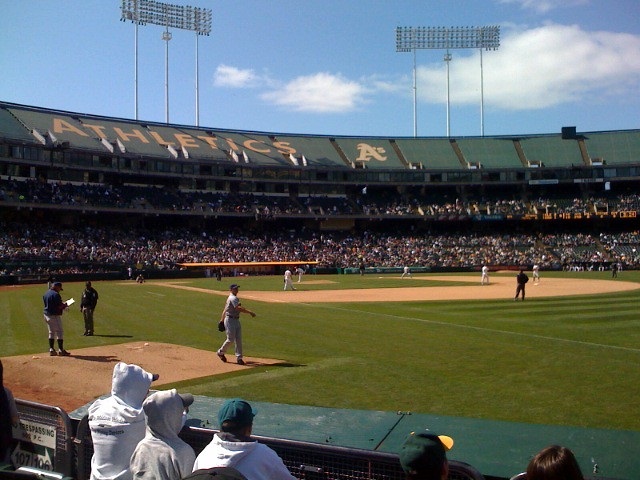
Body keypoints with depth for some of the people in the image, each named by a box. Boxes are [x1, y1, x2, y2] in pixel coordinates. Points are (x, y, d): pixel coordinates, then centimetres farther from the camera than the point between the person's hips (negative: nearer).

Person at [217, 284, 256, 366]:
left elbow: (225, 309, 21)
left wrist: (222, 320, 25)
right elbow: (239, 308, -29)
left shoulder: (230, 298, 15)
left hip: (236, 320, 10)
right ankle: (221, 352, 18)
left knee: (239, 339, 3)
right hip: (230, 320, -10)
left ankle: (239, 358, 5)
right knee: (230, 339, -4)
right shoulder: (233, 298, -16)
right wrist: (250, 312, -31)